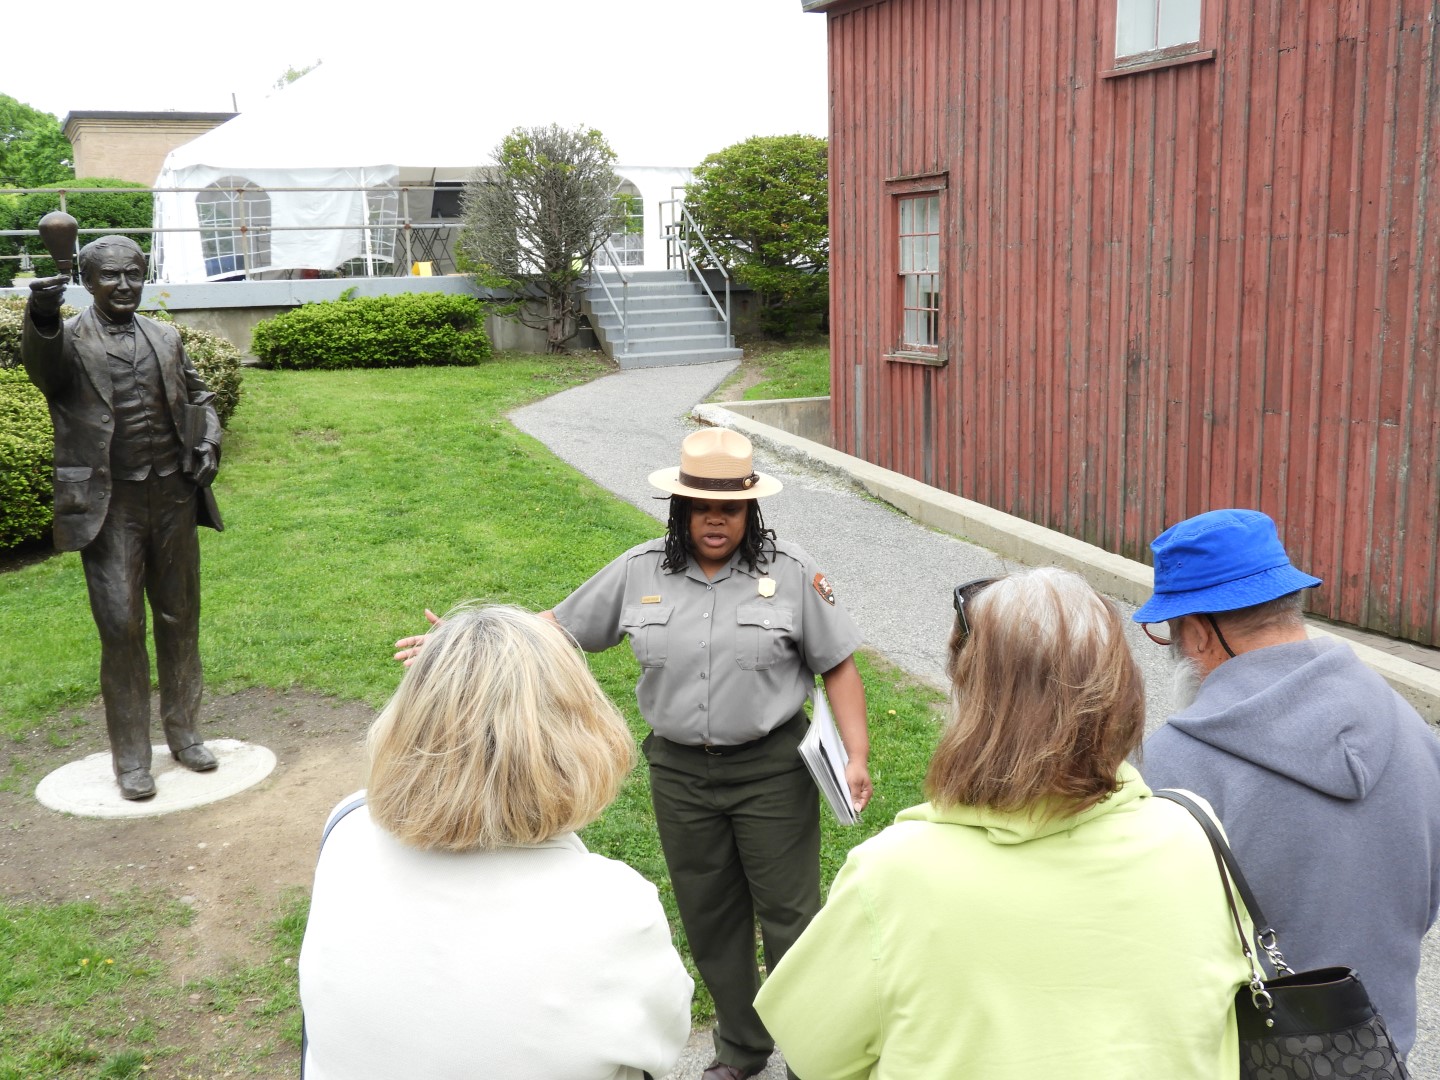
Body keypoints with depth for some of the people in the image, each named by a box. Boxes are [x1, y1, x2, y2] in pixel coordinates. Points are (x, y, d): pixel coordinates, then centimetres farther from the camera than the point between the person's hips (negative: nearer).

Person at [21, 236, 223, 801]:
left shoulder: (165, 337, 11)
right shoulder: (68, 340, -3)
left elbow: (199, 396, 22)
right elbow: (41, 365, -26)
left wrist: (209, 442, 2)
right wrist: (42, 317, -48)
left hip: (173, 499, 4)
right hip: (109, 507, -4)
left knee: (180, 620, 12)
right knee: (121, 628, -3)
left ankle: (183, 732, 28)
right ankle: (130, 756, 10)